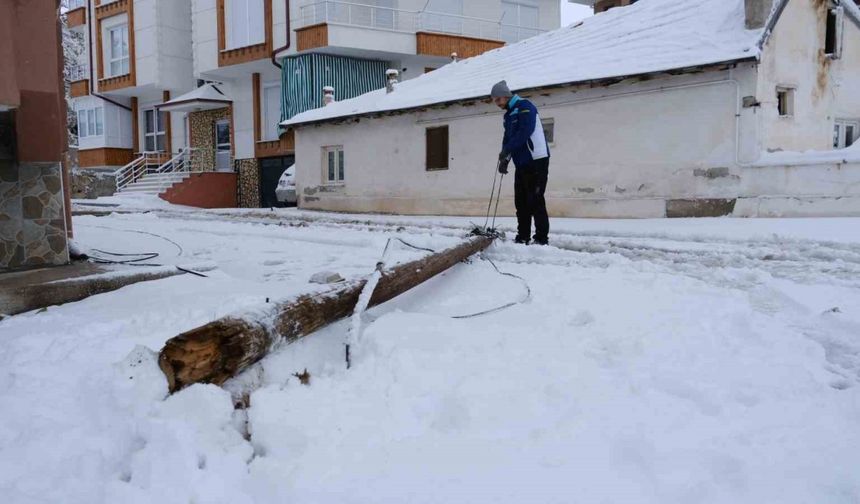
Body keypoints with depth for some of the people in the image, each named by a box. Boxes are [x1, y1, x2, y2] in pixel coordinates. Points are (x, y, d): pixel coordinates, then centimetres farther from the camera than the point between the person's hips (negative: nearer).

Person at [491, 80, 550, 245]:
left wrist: (506, 151, -20)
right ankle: (523, 237, 15)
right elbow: (507, 138, 17)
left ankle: (542, 239, -6)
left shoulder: (524, 106, -9)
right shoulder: (508, 115, 19)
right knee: (521, 202, 9)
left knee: (535, 201, -9)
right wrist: (505, 159, 1)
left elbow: (524, 132, -22)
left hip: (536, 161, -9)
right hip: (521, 164, 9)